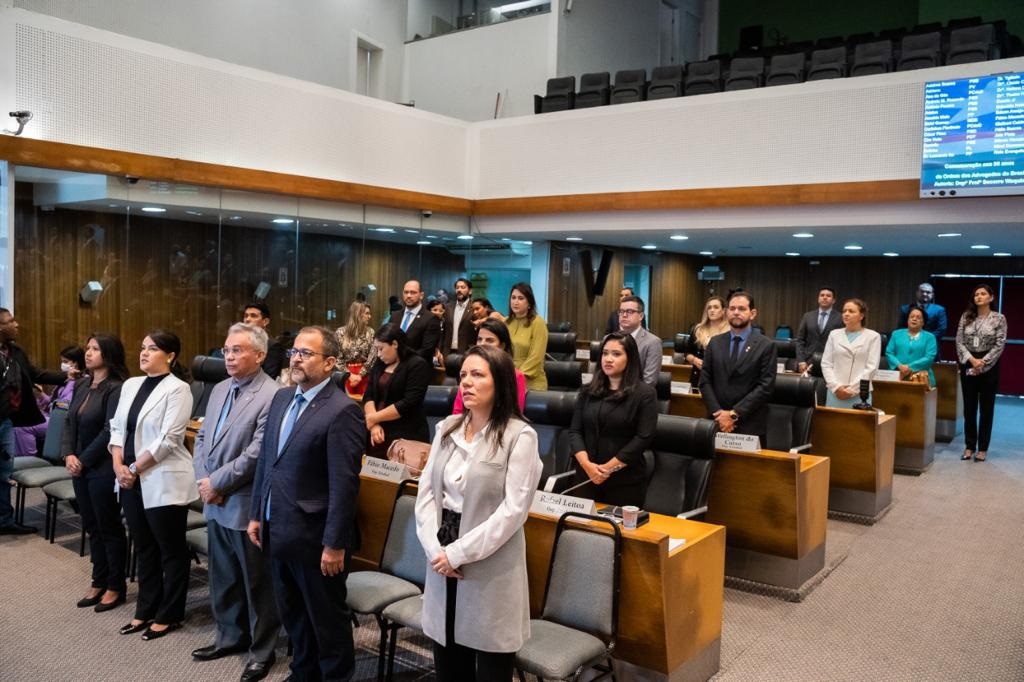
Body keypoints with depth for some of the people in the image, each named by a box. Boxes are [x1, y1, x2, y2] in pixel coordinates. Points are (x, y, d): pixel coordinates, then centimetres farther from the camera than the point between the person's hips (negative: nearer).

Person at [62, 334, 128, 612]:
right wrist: (68, 455, -4)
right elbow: (69, 422, 10)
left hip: (103, 469, -8)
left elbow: (110, 431, -18)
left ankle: (115, 587, 16)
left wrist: (84, 460, -13)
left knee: (109, 528, 3)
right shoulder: (81, 385, 9)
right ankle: (99, 582, 28)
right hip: (80, 467, 8)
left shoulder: (116, 388, -15)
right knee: (92, 527, 15)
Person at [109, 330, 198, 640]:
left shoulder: (177, 389, -12)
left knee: (171, 550, 5)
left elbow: (167, 439, -17)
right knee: (144, 548, 17)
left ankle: (169, 615, 17)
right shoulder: (130, 385, 10)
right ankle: (146, 610, 30)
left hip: (164, 482, -7)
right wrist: (118, 464, -5)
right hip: (132, 482, 7)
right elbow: (117, 427, 10)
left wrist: (134, 468, -13)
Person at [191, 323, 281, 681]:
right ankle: (230, 635, 39)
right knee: (223, 577, 21)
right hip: (216, 503, 8)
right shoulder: (219, 389, 10)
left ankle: (262, 650, 23)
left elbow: (257, 454, -22)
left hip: (247, 505, -8)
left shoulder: (272, 395, -18)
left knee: (257, 582, 7)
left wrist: (216, 483, -15)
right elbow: (201, 437, 12)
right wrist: (203, 481, -3)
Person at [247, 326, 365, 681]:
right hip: (277, 530, 8)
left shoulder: (342, 410, -18)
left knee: (327, 619, 10)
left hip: (314, 537, -8)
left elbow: (344, 485, -19)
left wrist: (334, 544, -19)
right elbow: (264, 461, 14)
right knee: (292, 615, 23)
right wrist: (257, 514, 12)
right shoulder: (281, 398, 7)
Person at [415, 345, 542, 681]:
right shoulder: (447, 428, 7)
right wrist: (435, 549, -9)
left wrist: (459, 552, -15)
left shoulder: (519, 436, -11)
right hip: (442, 559, 5)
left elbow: (514, 509, -15)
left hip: (491, 567, -5)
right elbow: (426, 492, 5)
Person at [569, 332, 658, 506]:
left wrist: (608, 467, -16)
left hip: (625, 481, -3)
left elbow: (644, 438, -12)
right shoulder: (588, 391, 8)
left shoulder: (645, 393, -4)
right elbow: (575, 431, 3)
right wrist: (587, 464, -14)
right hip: (586, 476, 4)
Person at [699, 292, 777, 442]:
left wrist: (735, 414, -14)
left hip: (750, 425, -3)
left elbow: (765, 387, -9)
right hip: (718, 421, 3)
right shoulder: (715, 342, 8)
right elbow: (705, 381, 4)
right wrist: (718, 412, -10)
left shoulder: (766, 345, -3)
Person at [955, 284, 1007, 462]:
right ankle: (969, 445, 17)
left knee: (986, 408, 4)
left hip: (989, 367, -3)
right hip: (968, 366, 3)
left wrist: (982, 363, -15)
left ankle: (982, 448, 12)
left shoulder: (999, 318, -3)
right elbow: (959, 341, 1)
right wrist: (972, 360, -13)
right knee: (969, 407, 8)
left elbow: (999, 345, -8)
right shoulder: (966, 317, 5)